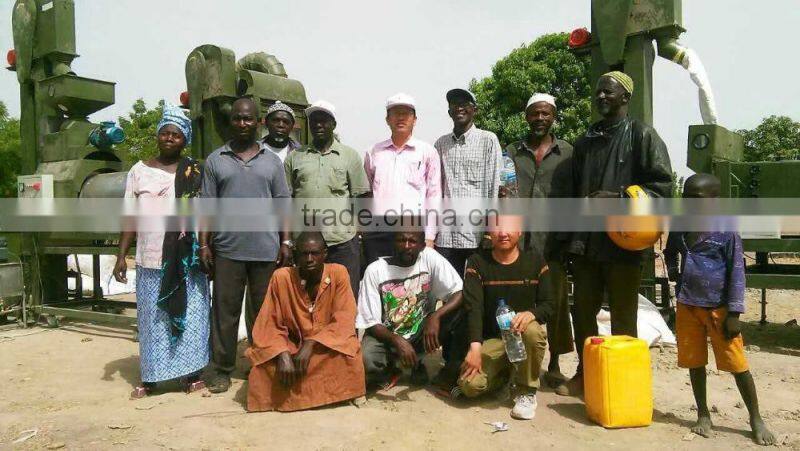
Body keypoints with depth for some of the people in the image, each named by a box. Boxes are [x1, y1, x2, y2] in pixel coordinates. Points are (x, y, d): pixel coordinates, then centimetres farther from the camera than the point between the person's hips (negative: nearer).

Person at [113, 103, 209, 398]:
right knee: (151, 319, 9)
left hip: (186, 261, -1)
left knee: (189, 316, 5)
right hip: (150, 260, 1)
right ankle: (149, 377, 20)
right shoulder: (139, 171, 7)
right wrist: (121, 256, 2)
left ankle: (191, 373, 16)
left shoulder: (194, 173, 3)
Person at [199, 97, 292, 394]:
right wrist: (204, 244, -1)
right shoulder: (215, 160, 7)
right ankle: (221, 369, 17)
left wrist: (286, 242, 1)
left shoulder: (272, 160, 9)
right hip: (227, 250, 0)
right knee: (224, 310, 6)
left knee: (263, 311, 9)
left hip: (266, 249, 1)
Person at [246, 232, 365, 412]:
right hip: (292, 344, 1)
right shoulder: (281, 277, -13)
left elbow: (343, 321, -17)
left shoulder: (338, 273, -13)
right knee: (264, 362, -29)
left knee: (349, 353, -32)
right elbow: (269, 325, -12)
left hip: (329, 345, 0)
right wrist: (283, 355, -30)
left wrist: (311, 344, -29)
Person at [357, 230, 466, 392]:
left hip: (423, 333, 1)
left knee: (462, 312, -23)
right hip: (387, 336, -1)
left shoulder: (430, 258, -13)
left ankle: (450, 372, -3)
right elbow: (370, 323, -13)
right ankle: (390, 371, 5)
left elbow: (460, 293, -18)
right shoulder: (375, 270, -15)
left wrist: (436, 316, -33)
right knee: (366, 361, -33)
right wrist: (397, 340, -30)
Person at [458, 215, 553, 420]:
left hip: (524, 333, 0)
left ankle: (527, 391, -10)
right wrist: (475, 347, -27)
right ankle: (504, 372, 14)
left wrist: (531, 314, -28)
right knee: (470, 385, -22)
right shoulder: (477, 263, -4)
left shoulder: (535, 262, -1)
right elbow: (473, 308, -14)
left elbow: (549, 304, -3)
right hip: (491, 339, 0)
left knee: (533, 331, -36)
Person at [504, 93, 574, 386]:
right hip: (517, 241, 1)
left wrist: (570, 240, -3)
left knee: (556, 304, 4)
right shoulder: (512, 152, 13)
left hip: (552, 242, -1)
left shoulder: (568, 153, 7)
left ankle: (554, 364, 19)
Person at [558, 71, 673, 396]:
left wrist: (618, 197, -17)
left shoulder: (642, 135, -1)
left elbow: (662, 185, -7)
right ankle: (584, 373, 27)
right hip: (586, 242, 6)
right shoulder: (586, 140, 17)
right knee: (583, 311, 12)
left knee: (623, 317, 5)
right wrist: (572, 235, 14)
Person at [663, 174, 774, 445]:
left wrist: (734, 314, -12)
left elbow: (736, 273, -10)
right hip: (688, 306, 5)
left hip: (718, 308, -5)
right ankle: (703, 415, 26)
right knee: (695, 362, 11)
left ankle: (756, 420, 18)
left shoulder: (727, 231, -11)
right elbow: (670, 252, 27)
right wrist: (672, 270, 7)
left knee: (738, 365, 2)